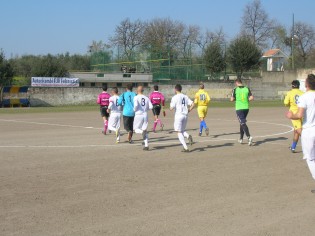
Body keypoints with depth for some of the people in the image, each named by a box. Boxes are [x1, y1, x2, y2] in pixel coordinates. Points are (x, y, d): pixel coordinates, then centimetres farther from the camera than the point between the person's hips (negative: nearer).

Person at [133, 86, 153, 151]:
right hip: (145, 115, 4)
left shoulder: (136, 97, -5)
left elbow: (136, 105, -21)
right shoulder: (146, 98, 7)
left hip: (138, 115, -4)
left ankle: (142, 132, -24)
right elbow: (151, 107, 2)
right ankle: (146, 145, 4)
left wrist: (134, 109, 0)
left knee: (136, 129, 12)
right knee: (145, 130, 12)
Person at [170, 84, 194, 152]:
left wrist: (170, 106, 9)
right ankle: (188, 136, -12)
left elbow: (171, 108, -13)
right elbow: (192, 104, 3)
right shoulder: (185, 97, 10)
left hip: (178, 115, -6)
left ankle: (186, 148, -8)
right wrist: (188, 111, 11)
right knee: (182, 130, 21)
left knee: (179, 132, 2)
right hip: (185, 116, 6)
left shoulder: (175, 97, -8)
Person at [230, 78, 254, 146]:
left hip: (239, 108, -5)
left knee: (243, 123, -8)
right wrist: (246, 100, 14)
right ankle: (241, 139, 27)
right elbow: (251, 98, -2)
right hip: (246, 108, 5)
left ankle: (249, 137, -27)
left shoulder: (235, 90, -6)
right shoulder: (247, 89, 4)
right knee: (242, 122, 20)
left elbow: (232, 99, -8)